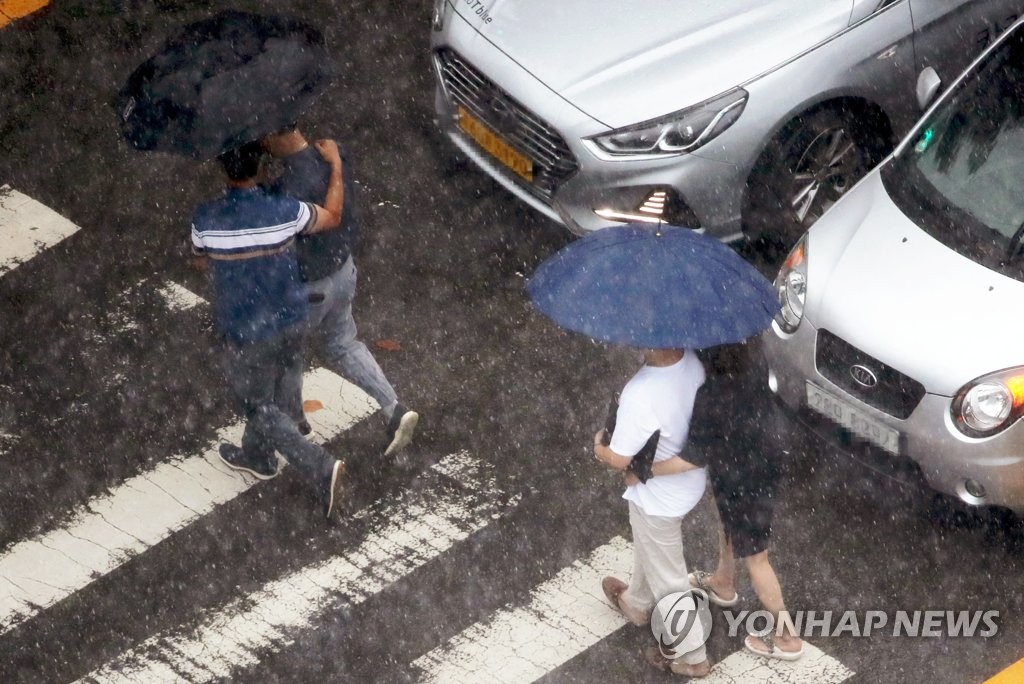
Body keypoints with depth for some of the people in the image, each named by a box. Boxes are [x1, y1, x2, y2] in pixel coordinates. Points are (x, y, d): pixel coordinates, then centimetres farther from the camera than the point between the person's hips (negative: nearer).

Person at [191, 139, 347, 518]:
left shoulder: (206, 218, -20)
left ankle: (321, 468, 1)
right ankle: (255, 456, 49)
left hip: (245, 333, -3)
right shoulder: (284, 212, -19)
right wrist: (335, 163, 8)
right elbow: (332, 217, 0)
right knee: (272, 396, 26)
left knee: (259, 406, 14)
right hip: (289, 324, 3)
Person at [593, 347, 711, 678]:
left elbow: (619, 460, -27)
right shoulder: (692, 360, -17)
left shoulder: (640, 395, -40)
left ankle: (693, 657, 36)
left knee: (668, 578, 16)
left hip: (658, 496, -7)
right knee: (649, 549, 34)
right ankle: (637, 604, 61)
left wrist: (599, 447, -5)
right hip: (689, 478, 8)